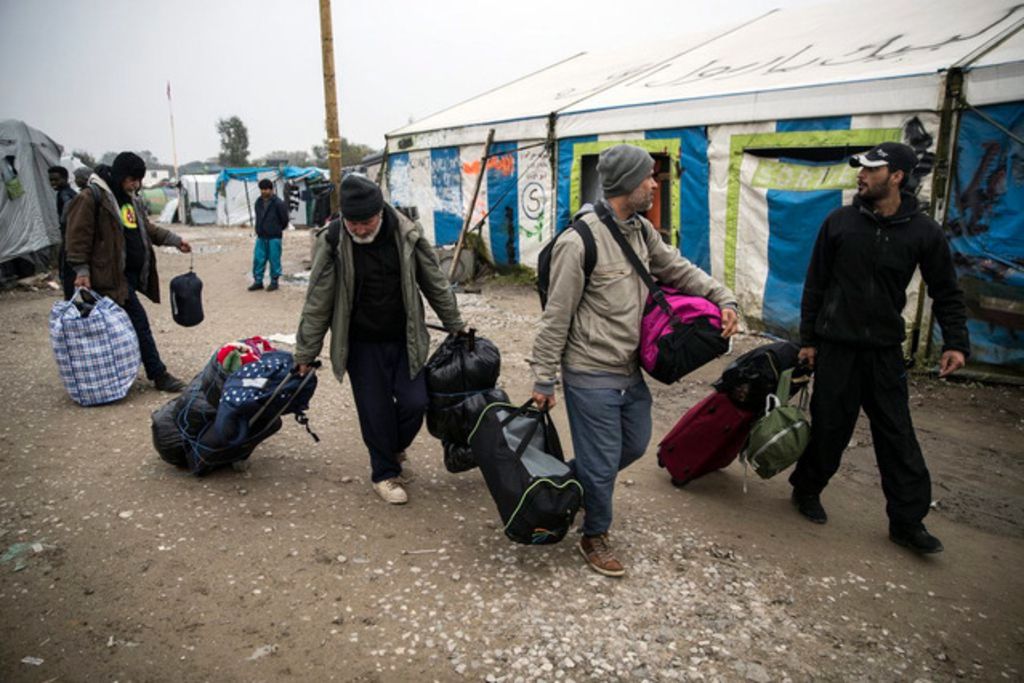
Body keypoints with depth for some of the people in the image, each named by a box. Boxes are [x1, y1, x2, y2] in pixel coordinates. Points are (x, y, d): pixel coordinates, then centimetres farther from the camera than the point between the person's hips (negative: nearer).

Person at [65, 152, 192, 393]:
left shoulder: (129, 198, 18)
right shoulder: (91, 198, -11)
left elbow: (146, 228, 28)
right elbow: (79, 237, -12)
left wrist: (175, 240, 21)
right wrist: (82, 270, -15)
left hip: (132, 274, 9)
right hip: (113, 276, -9)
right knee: (139, 323, -9)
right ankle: (159, 375, -3)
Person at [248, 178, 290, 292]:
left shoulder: (278, 203, -12)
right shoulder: (258, 202, 7)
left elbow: (284, 220, -5)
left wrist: (278, 230, 6)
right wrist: (258, 229, 15)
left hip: (274, 237, -6)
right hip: (261, 237, 6)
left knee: (274, 260, 2)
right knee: (258, 259, 6)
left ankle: (274, 281, 13)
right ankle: (258, 281, 16)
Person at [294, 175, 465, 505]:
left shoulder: (407, 234, -11)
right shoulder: (331, 243, -15)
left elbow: (436, 284, 2)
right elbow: (317, 304, -7)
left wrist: (456, 326, 10)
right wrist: (304, 354, -2)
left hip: (405, 340, 2)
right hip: (361, 344, -1)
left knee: (414, 403, 0)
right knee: (375, 411, 3)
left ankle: (393, 450, 31)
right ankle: (384, 472, 25)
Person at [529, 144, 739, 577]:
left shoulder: (642, 231, 4)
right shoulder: (579, 242, -20)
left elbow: (677, 268, 15)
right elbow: (556, 318, -16)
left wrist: (723, 298, 0)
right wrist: (543, 379, -12)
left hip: (631, 371, 8)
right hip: (591, 378, -8)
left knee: (635, 445, 23)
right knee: (602, 462, 5)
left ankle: (575, 482, 46)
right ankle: (594, 537, 30)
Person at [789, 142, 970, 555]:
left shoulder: (924, 232, -1)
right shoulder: (840, 222, -2)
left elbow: (947, 293, 6)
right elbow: (815, 285, 2)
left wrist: (956, 342, -5)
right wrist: (807, 339, 0)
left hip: (886, 351, 1)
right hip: (836, 348, -1)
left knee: (897, 436, 5)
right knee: (830, 428, 5)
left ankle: (907, 521, 15)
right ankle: (807, 490, 27)